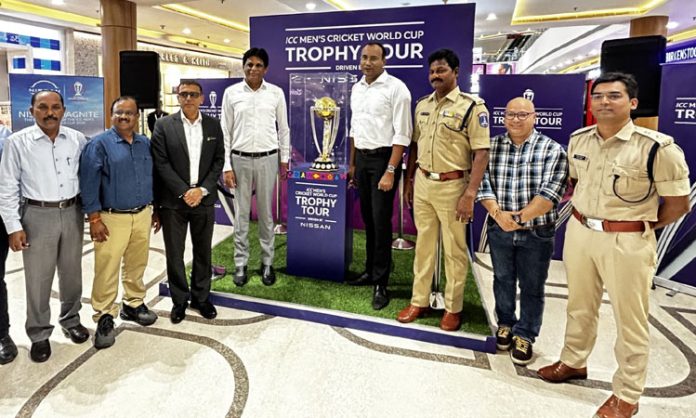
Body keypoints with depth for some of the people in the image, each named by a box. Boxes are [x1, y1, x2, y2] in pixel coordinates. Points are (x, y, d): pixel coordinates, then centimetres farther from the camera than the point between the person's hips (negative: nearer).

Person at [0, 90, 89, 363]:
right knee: (38, 278, 6)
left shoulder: (77, 139, 1)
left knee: (72, 273, 15)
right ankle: (39, 334, 22)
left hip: (72, 213, 3)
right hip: (37, 216, -2)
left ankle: (71, 320, 35)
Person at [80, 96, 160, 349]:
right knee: (107, 270, -1)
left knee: (136, 265, 15)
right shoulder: (99, 145, -6)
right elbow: (89, 183, -9)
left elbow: (153, 177, 15)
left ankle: (133, 305, 32)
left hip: (142, 215, 5)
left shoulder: (146, 144, 9)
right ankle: (104, 317, 12)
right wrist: (94, 218, -13)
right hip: (112, 218, -4)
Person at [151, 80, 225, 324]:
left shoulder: (213, 125, 5)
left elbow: (218, 161, 2)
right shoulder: (164, 125, -2)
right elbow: (161, 164, -7)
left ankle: (201, 297, 27)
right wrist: (184, 192, -14)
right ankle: (179, 300, 23)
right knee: (174, 253, 7)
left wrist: (202, 190, -10)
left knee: (203, 251, 11)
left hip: (204, 199, 2)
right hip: (173, 201, -2)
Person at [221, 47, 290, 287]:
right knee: (241, 214, 6)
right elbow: (225, 131, 2)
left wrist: (285, 159, 6)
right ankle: (241, 263, 18)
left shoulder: (276, 93, 2)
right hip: (240, 159, 0)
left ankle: (267, 262, 20)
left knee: (266, 213, 9)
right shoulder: (231, 93, 1)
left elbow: (283, 128, 8)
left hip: (267, 159, 0)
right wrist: (226, 166, -3)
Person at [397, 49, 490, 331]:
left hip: (452, 185, -5)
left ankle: (453, 307, 21)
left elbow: (481, 152, -13)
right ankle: (419, 301, 26)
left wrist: (470, 194, -19)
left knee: (454, 249, 6)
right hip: (422, 182, 6)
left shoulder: (471, 106, -9)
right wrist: (408, 181, 13)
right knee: (423, 244, 14)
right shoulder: (422, 105, 10)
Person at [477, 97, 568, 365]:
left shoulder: (553, 150, -8)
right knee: (502, 280, 18)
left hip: (537, 233, -2)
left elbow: (550, 193, -16)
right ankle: (505, 324, 38)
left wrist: (519, 217, -20)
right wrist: (498, 214, -18)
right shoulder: (491, 147, 1)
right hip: (499, 230, 3)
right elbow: (483, 185, -4)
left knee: (532, 287, 9)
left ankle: (524, 335, 27)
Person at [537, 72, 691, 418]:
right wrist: (583, 215, 9)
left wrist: (640, 227, -1)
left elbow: (678, 203, -9)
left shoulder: (657, 148, -16)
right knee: (579, 306, 21)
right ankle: (574, 362, 43)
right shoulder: (578, 140, 1)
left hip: (627, 242, -5)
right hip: (579, 233, 6)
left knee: (630, 320, 9)